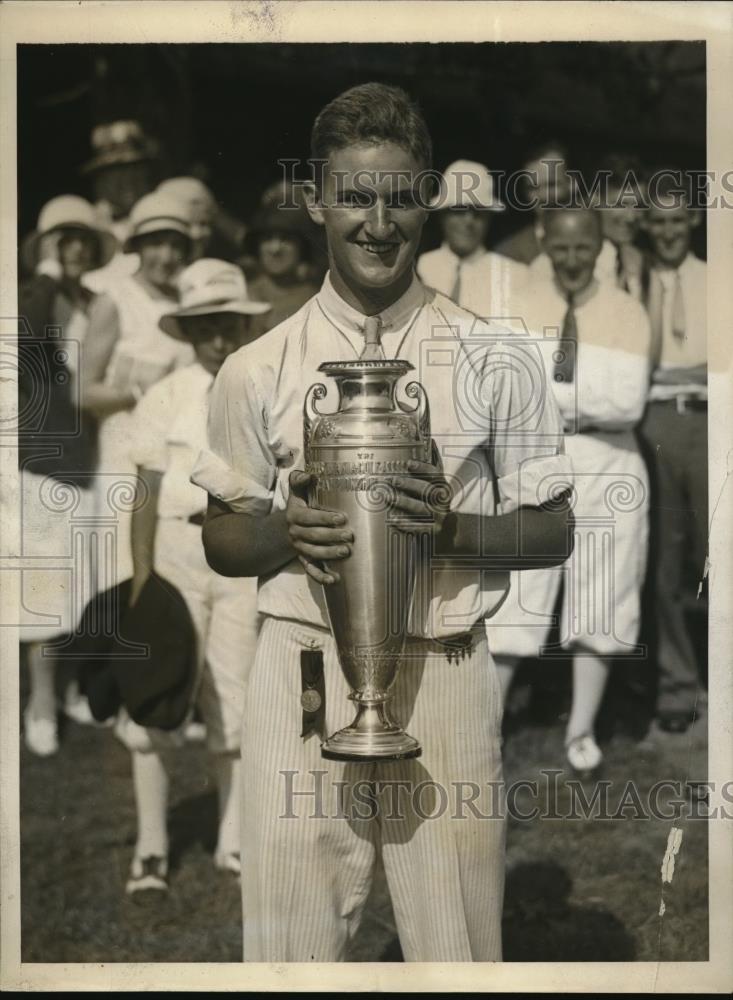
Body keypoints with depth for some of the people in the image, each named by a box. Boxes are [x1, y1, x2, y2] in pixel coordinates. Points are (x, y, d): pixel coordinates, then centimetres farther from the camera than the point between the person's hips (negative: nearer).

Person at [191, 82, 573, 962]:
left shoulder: (492, 360, 1)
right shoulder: (256, 372, 3)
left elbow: (553, 529, 6)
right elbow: (221, 541, 10)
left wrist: (454, 527, -13)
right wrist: (285, 533, -11)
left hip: (445, 671, 0)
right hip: (303, 675, 1)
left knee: (455, 935, 6)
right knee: (292, 931, 5)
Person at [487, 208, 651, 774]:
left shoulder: (626, 313, -1)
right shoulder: (520, 307, 3)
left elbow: (627, 402, -13)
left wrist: (550, 395, -13)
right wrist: (590, 399, -17)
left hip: (608, 469, 0)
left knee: (598, 606, 8)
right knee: (511, 604, -1)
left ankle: (582, 731, 22)